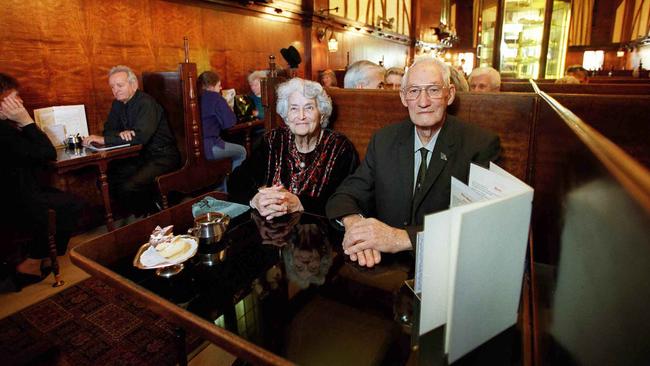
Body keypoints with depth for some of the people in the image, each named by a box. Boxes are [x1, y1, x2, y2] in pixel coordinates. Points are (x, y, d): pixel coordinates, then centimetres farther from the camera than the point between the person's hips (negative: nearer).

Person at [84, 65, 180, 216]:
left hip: (161, 157, -9)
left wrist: (103, 140, -26)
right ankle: (142, 214, 9)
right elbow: (108, 129, 10)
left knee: (128, 187, -26)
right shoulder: (118, 104, 11)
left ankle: (154, 215, 0)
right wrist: (120, 134, -15)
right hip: (140, 156, 9)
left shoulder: (146, 103, -16)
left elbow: (141, 137, -28)